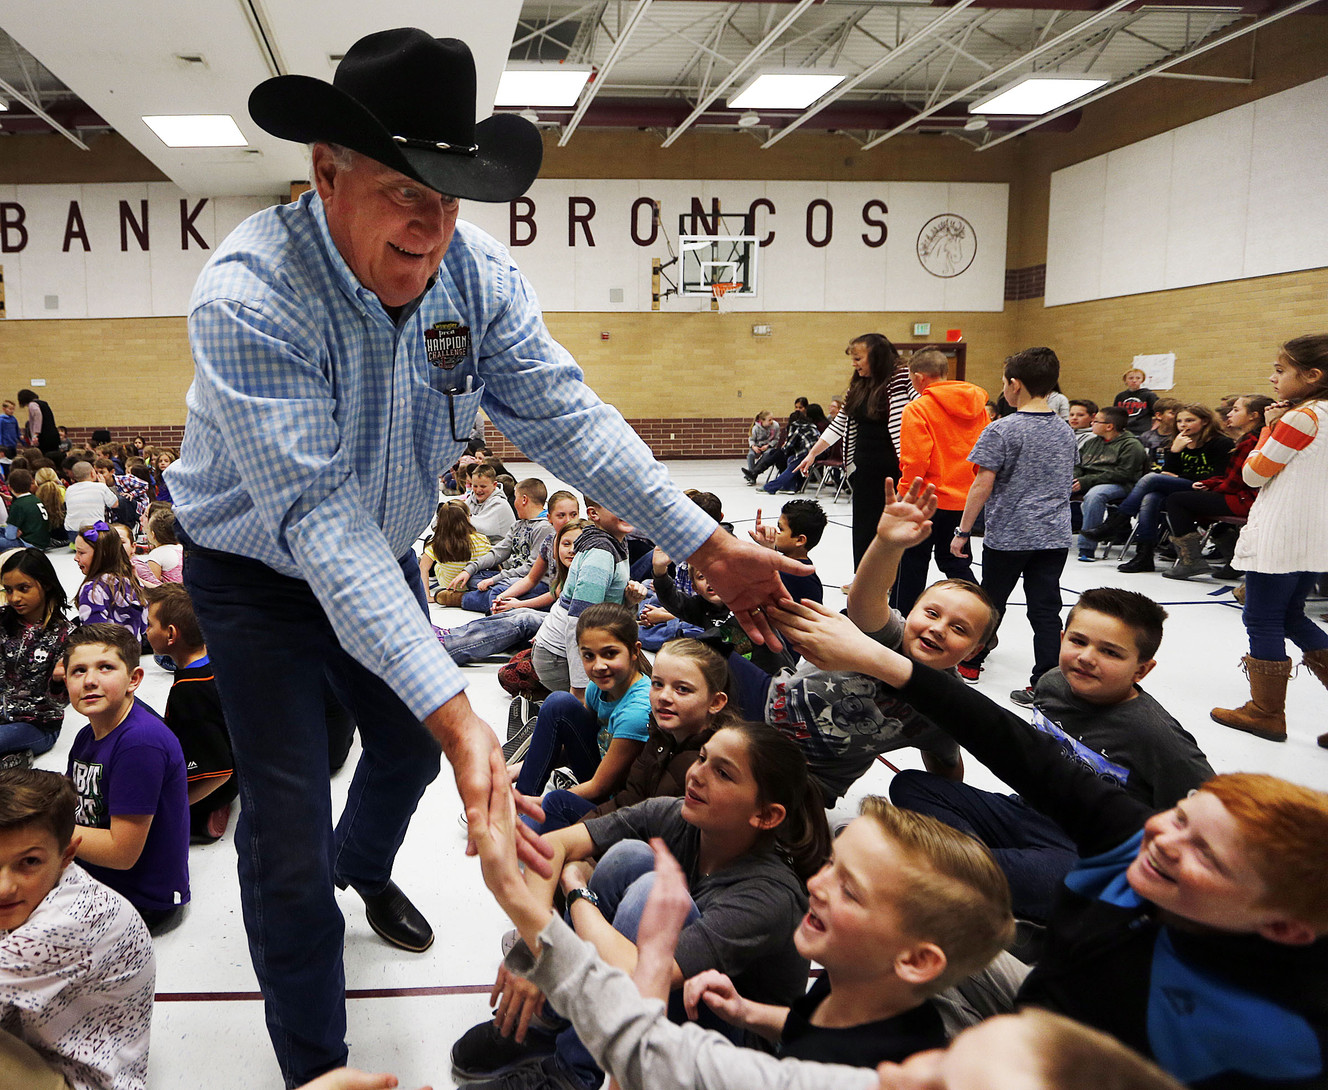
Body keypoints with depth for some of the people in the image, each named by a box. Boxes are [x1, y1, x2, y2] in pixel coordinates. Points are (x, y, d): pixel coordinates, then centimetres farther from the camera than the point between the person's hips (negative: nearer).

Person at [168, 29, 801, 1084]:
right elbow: (319, 518, -41)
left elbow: (565, 417, -16)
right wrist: (452, 708, -48)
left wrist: (710, 543, -23)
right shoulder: (247, 296, -34)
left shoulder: (478, 273, -17)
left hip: (385, 559, 6)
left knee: (409, 746, 24)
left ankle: (365, 863, 60)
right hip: (260, 576, -5)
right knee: (288, 839, -3)